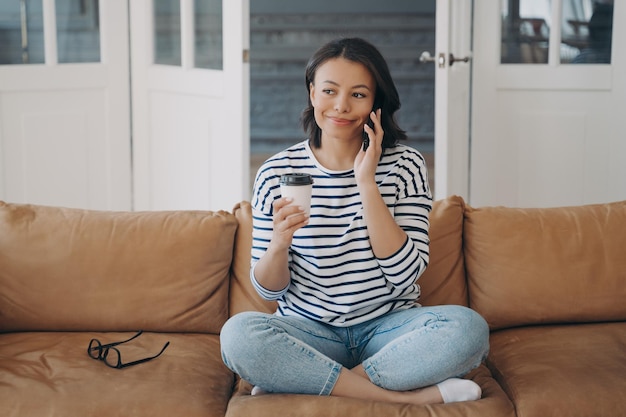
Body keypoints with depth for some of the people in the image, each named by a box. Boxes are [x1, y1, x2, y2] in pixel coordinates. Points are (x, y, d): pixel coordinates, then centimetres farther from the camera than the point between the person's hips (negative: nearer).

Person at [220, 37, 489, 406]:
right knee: (238, 334, -31)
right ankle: (407, 395, -23)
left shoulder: (405, 165, -3)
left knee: (469, 327, -28)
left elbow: (405, 275, -13)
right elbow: (270, 289, 1)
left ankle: (306, 381, -20)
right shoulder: (277, 173, -2)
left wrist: (367, 184, -19)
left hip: (388, 327, 0)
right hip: (309, 330, 0)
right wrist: (278, 244, -22)